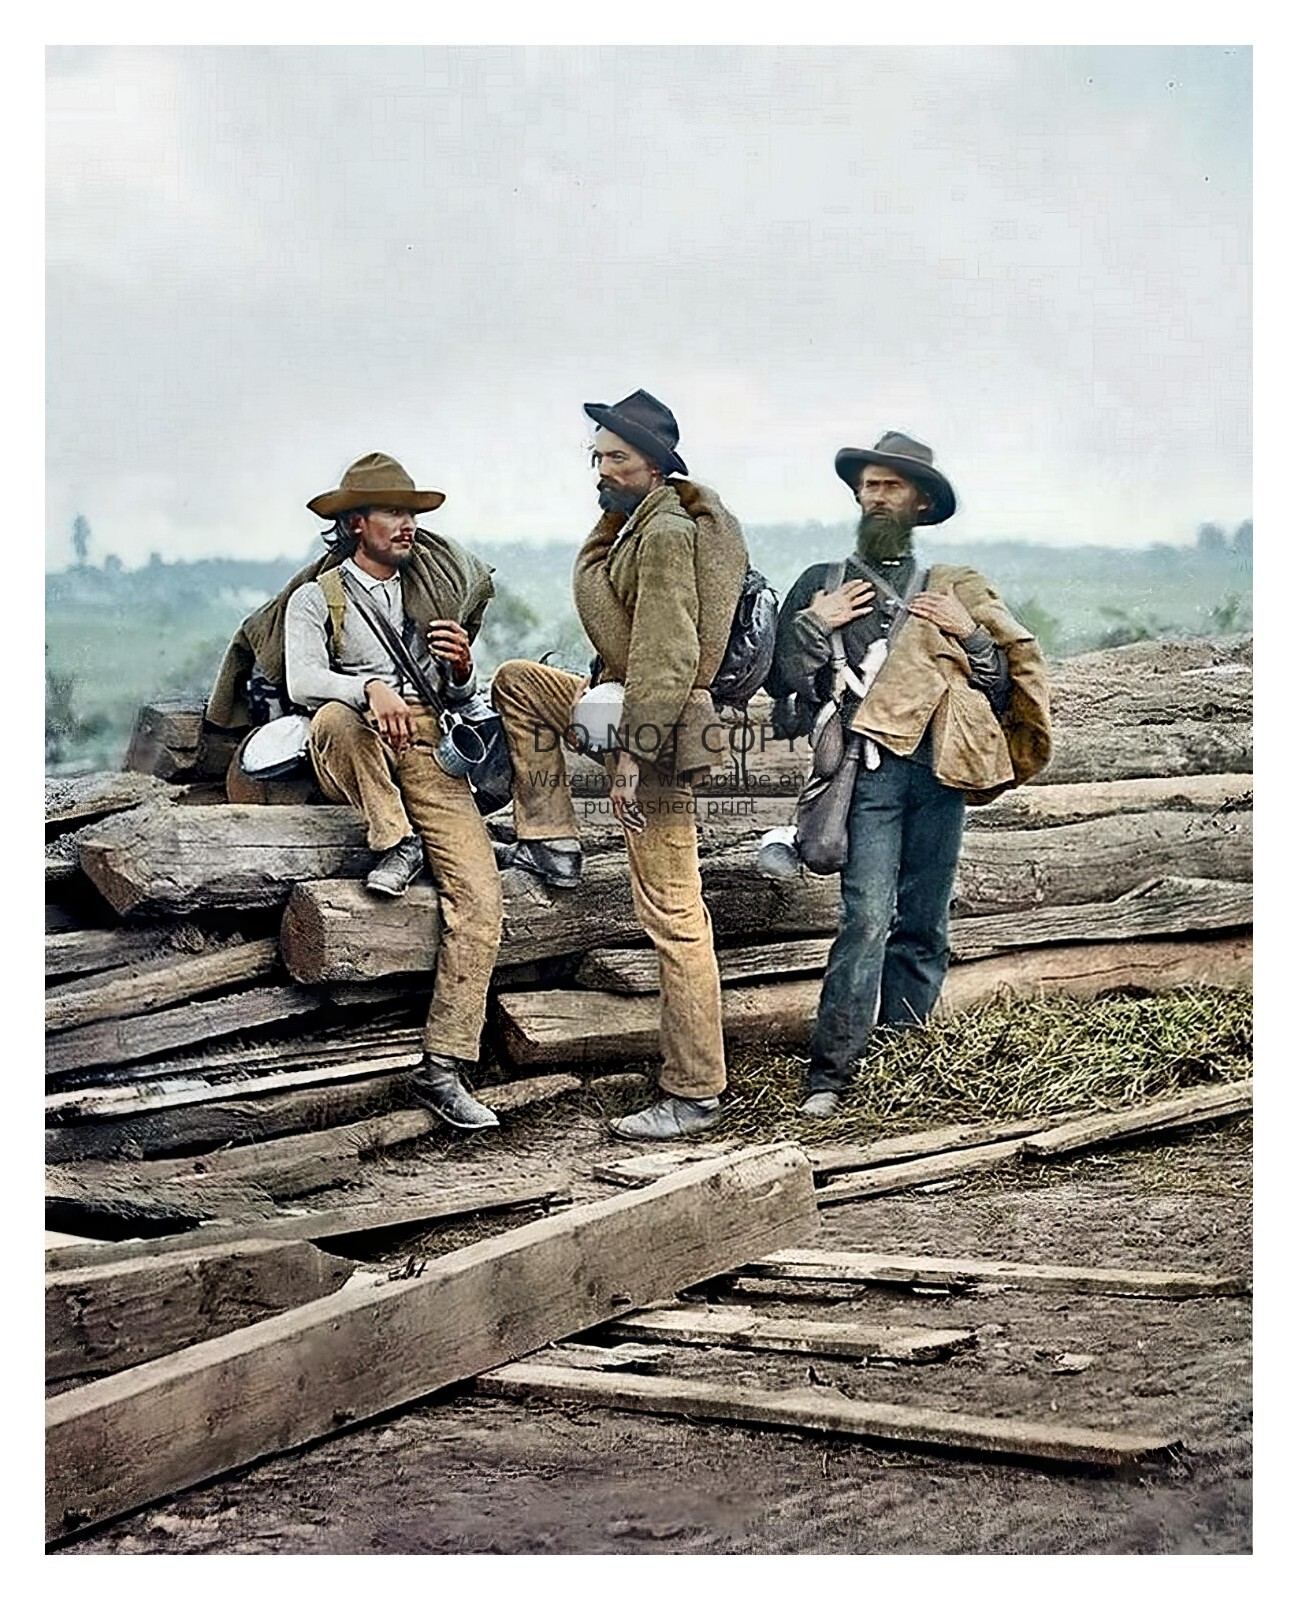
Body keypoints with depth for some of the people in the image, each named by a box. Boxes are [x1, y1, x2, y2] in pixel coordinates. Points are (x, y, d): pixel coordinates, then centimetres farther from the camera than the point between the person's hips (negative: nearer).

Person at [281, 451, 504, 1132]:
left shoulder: (427, 594, 24)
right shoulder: (317, 597, 8)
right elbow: (303, 681, -11)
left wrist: (460, 666, 0)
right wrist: (370, 689, -29)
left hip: (431, 753, 3)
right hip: (358, 758, -3)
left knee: (480, 901, -16)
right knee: (336, 718, -41)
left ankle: (442, 1069, -14)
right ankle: (395, 841, -18)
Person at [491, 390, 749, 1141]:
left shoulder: (668, 532, -18)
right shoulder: (640, 522, 14)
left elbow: (667, 656, -24)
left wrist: (633, 752, -25)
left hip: (659, 722, -10)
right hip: (624, 701, 10)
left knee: (674, 915, -7)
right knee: (516, 681, 21)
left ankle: (694, 1094, -3)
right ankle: (554, 844, 18)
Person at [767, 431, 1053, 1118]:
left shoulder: (953, 591, 19)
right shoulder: (823, 584, 15)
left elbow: (1002, 688, 15)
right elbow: (784, 682, 9)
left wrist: (968, 635, 1)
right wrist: (813, 624, -3)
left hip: (939, 771, 3)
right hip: (867, 771, -3)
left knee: (924, 927, 3)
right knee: (867, 919, -15)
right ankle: (830, 1072, -14)